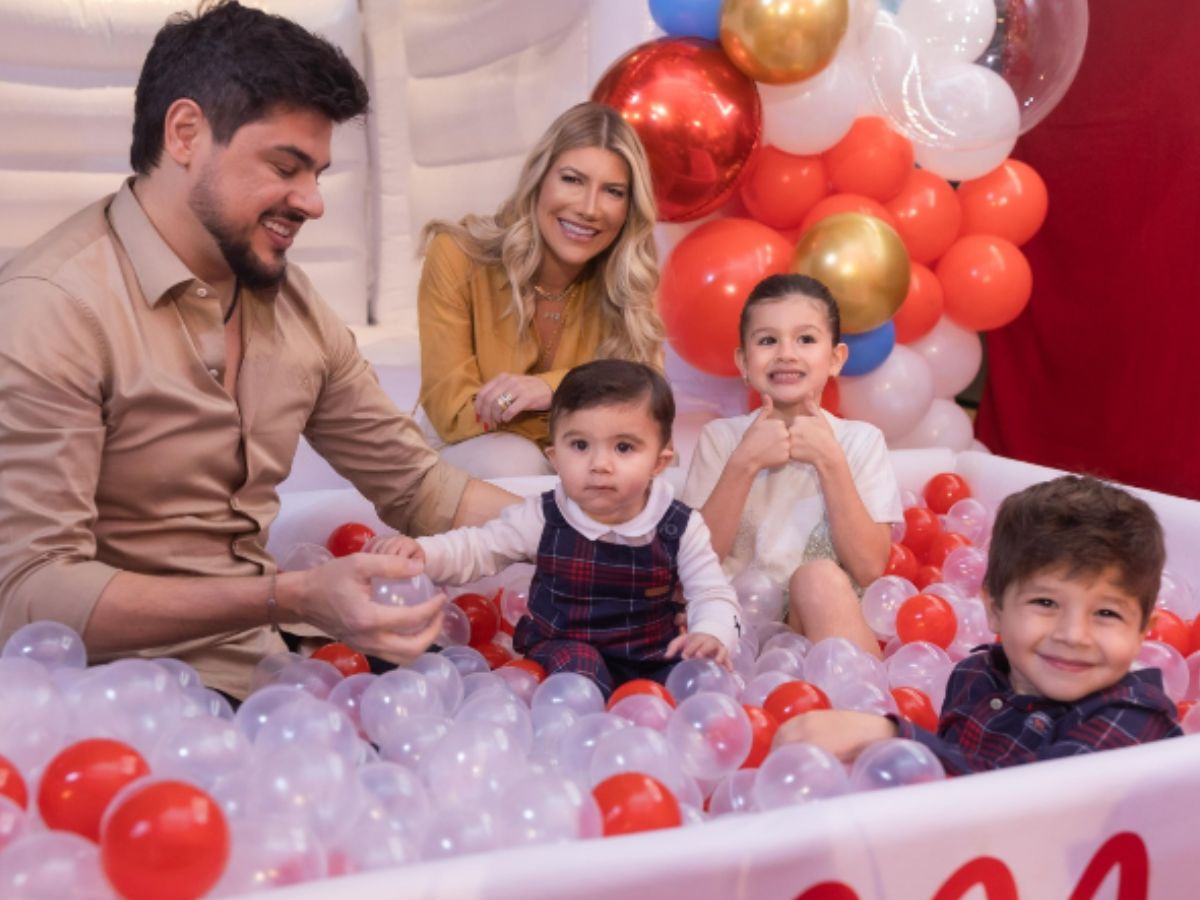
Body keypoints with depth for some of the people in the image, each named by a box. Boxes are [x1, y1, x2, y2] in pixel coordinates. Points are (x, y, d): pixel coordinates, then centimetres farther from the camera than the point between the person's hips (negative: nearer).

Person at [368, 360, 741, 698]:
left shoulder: (680, 528, -7)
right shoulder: (542, 518, -5)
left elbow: (713, 594, -6)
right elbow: (475, 549, -1)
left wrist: (711, 634, -29)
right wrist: (420, 551, -21)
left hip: (653, 665, 1)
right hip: (563, 655, 0)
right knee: (574, 658, -31)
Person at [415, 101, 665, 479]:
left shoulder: (628, 277, -11)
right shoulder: (457, 258, -20)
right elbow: (453, 413, -21)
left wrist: (553, 387, -31)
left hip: (575, 453, 4)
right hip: (471, 448, -4)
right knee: (515, 466, -36)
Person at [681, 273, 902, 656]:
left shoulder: (861, 441, 4)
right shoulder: (720, 437, 4)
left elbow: (869, 568, -7)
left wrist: (830, 461, -13)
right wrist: (744, 464, -13)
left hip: (833, 620, 0)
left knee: (819, 578, -31)